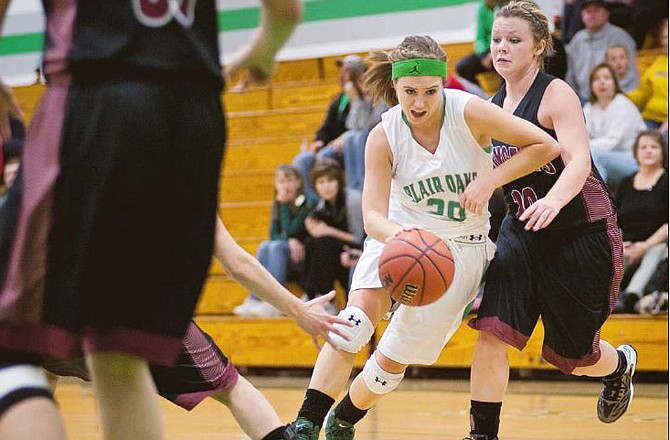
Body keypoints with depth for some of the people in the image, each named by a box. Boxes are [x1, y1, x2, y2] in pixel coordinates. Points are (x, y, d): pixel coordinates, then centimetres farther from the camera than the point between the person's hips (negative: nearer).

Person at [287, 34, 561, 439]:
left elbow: (546, 146, -13)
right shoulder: (383, 137, -15)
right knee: (355, 321, -28)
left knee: (394, 360, 0)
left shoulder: (468, 112, -18)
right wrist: (395, 233, -44)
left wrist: (489, 181, -22)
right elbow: (373, 215, -20)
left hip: (461, 249, 0)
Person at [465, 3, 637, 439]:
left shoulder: (556, 94, -15)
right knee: (492, 330, -16)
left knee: (571, 353, 9)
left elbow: (579, 161, -29)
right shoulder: (494, 106, 5)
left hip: (582, 231, -5)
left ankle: (621, 365, 44)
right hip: (523, 230, 5)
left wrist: (554, 200, -48)